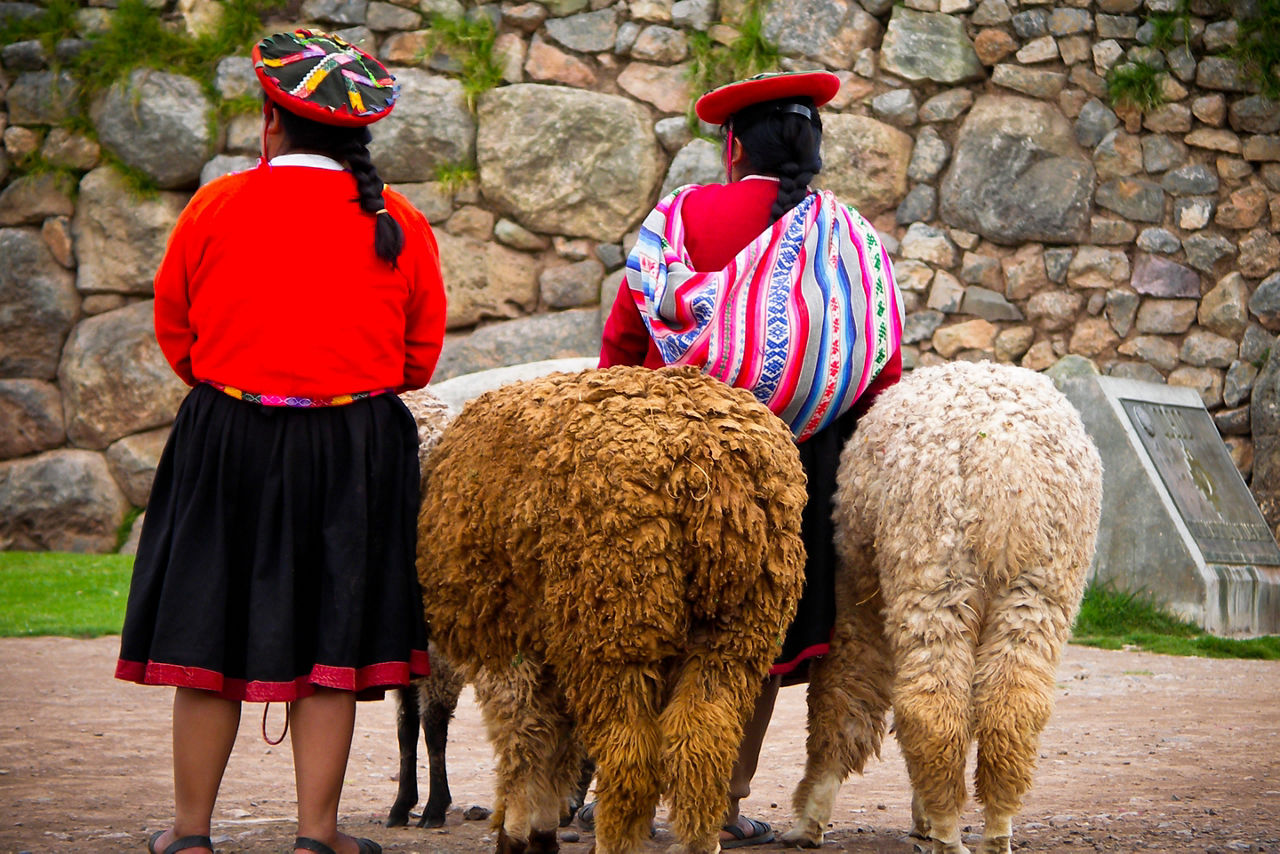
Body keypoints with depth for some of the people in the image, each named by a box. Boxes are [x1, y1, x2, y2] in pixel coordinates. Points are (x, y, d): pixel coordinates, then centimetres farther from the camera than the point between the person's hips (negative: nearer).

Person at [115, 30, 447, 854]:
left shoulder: (215, 207, -2)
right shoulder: (400, 224, 1)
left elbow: (175, 333, 8)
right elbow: (422, 358, 8)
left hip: (226, 444, 0)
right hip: (357, 451, 0)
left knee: (211, 638, 7)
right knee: (332, 640, 5)